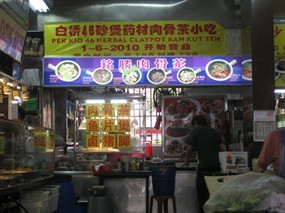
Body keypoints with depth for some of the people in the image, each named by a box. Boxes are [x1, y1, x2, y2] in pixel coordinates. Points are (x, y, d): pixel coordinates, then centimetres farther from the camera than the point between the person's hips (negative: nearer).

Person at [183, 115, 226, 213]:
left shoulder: (196, 131, 4)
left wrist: (186, 162, 13)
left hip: (204, 166, -5)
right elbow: (223, 148, 10)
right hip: (216, 166, 5)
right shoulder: (215, 131, 19)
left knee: (203, 194, 0)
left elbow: (189, 148, -1)